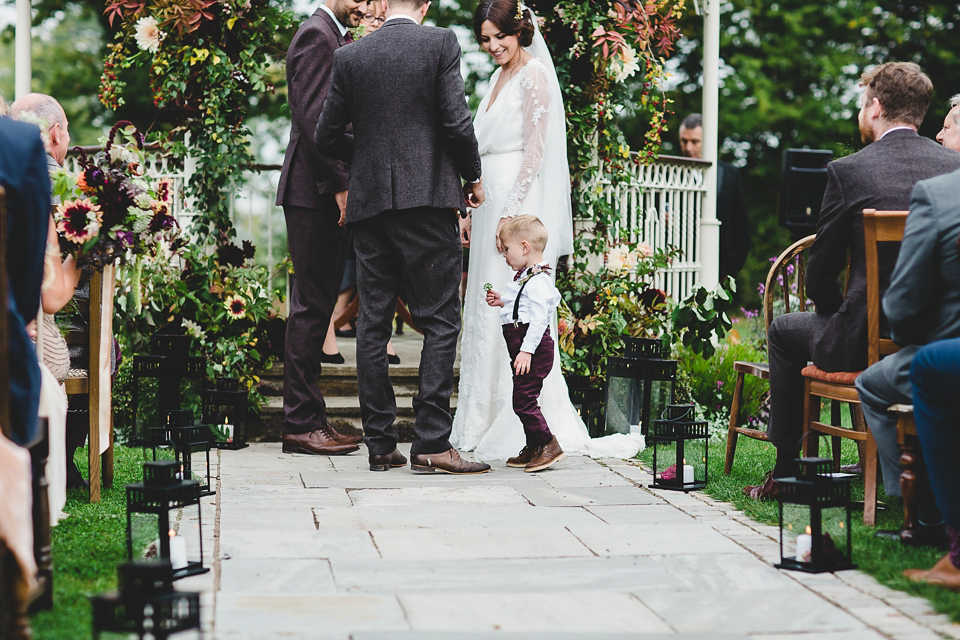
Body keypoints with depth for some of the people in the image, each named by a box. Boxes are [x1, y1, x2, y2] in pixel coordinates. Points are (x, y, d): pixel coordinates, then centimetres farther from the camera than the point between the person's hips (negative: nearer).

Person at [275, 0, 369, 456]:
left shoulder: (336, 39, 21)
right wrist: (340, 184, -20)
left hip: (329, 194, 10)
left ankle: (310, 419, 14)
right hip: (315, 192, -10)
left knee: (317, 304, 10)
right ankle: (301, 423, -4)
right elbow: (312, 117, -18)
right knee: (311, 305, -8)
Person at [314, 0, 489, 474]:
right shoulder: (440, 43, -1)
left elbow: (326, 137, 8)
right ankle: (431, 443, -7)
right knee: (439, 321, -1)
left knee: (373, 323, 7)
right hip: (428, 199, -4)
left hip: (369, 203, 4)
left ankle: (380, 444, 9)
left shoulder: (348, 57, 7)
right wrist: (473, 176, 8)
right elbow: (456, 123, -7)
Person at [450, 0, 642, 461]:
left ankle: (520, 427, -6)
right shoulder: (498, 78, 18)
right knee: (485, 314, 9)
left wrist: (510, 213, -20)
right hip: (491, 202, 9)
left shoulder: (533, 75, -8)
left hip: (519, 203, -9)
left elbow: (534, 152, -15)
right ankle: (485, 421, 14)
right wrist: (473, 212, 16)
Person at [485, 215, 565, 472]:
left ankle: (548, 445, -6)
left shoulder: (537, 281, -17)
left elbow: (539, 317, -23)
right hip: (523, 349, 11)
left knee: (524, 400, -11)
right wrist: (503, 302, 19)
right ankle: (533, 449, 22)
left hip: (534, 350, -11)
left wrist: (527, 350, -26)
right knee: (524, 401, 14)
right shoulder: (525, 278, 17)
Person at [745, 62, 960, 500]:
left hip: (869, 339, -5)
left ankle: (785, 473, 28)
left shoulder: (847, 171, -11)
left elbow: (820, 276, -5)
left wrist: (835, 312, 15)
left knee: (784, 332, 25)